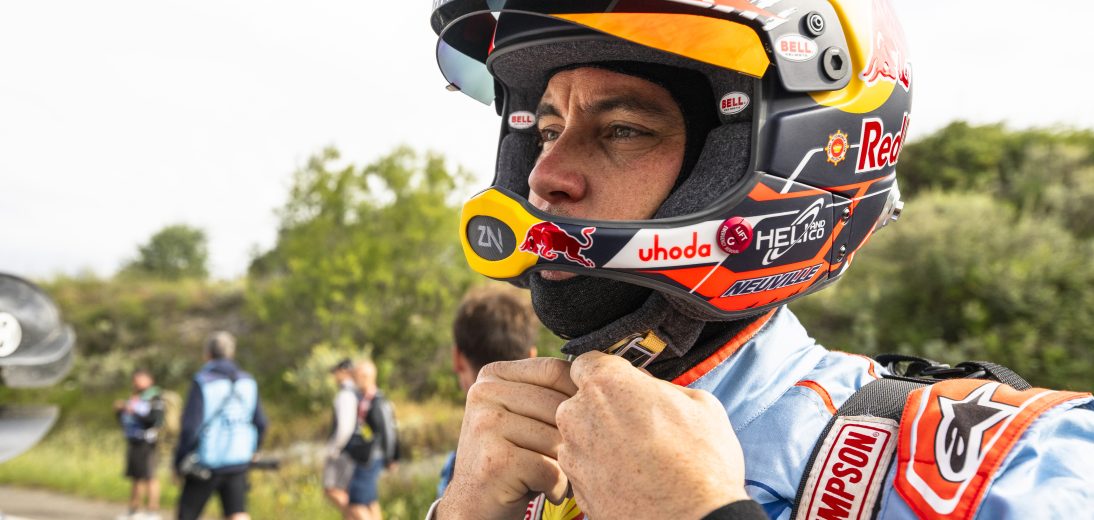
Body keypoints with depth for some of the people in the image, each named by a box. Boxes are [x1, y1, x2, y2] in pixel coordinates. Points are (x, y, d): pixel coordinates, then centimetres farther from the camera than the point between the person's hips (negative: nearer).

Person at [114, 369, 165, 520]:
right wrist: (119, 411, 5)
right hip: (132, 442, 9)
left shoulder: (155, 398, -8)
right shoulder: (134, 398, 19)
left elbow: (157, 420, -19)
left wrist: (136, 412, -21)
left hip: (146, 443, -8)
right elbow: (125, 421, 24)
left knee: (149, 477, -9)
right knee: (134, 477, 12)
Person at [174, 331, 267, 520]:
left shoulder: (203, 382, -10)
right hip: (238, 463, 4)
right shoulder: (248, 382, 5)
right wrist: (251, 451, 23)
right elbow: (260, 423, 8)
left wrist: (179, 461, -3)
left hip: (206, 463, -4)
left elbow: (190, 427, -14)